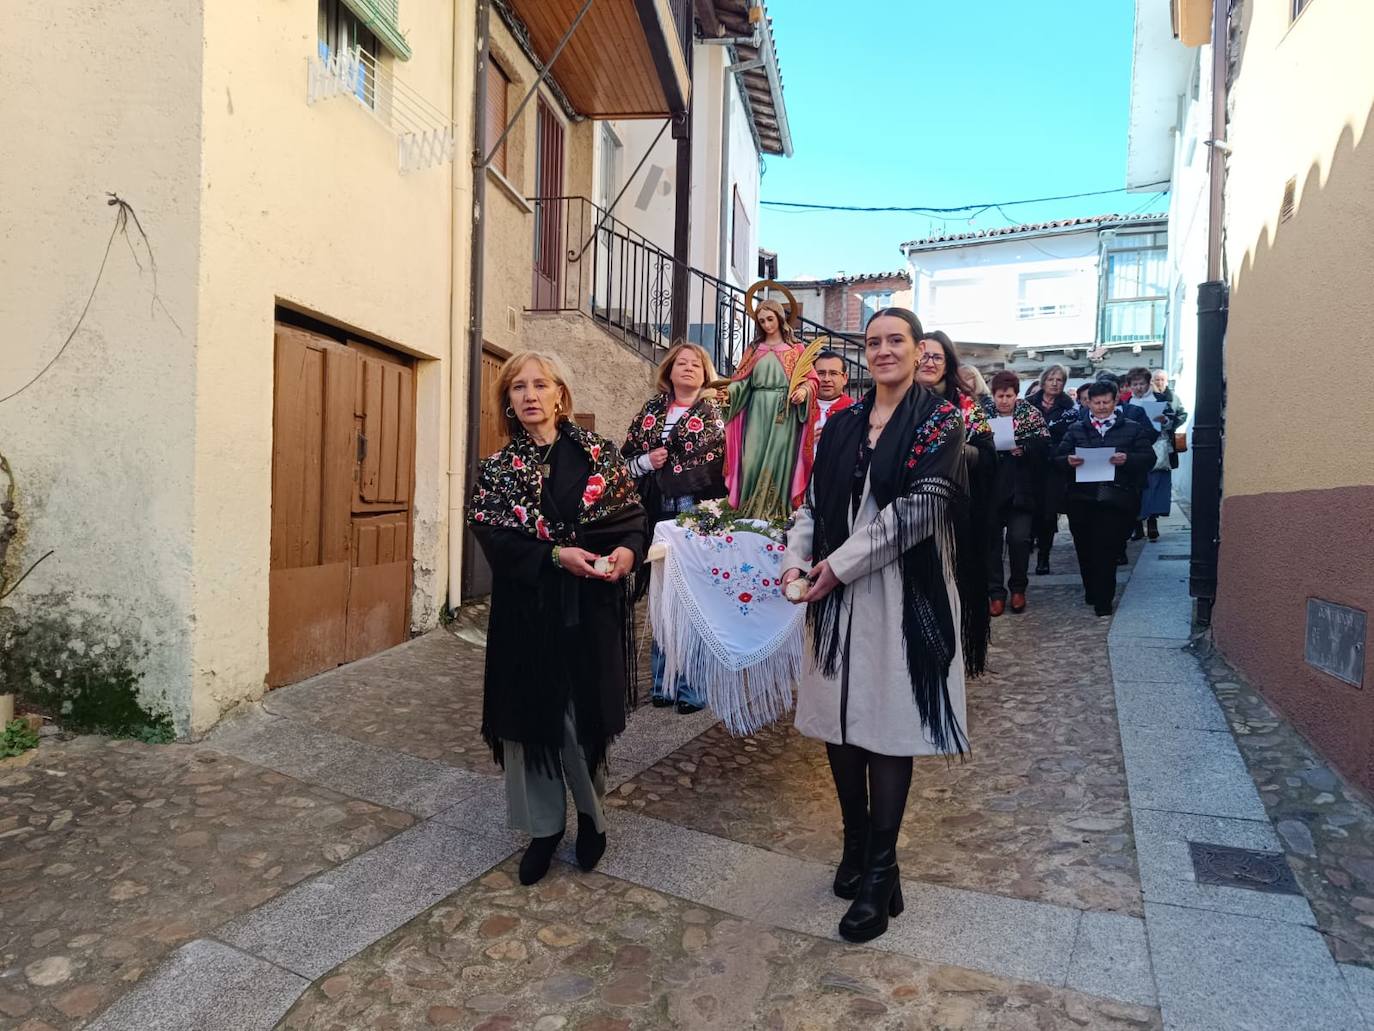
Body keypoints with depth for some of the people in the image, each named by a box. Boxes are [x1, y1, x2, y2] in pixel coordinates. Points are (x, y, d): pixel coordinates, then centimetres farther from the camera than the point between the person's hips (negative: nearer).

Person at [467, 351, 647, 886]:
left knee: (585, 715, 5)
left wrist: (627, 550, -16)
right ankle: (543, 826, 26)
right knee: (532, 716, 6)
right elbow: (494, 540, -6)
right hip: (529, 610, 1)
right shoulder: (497, 469, 4)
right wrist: (556, 555, -19)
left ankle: (591, 814, 31)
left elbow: (632, 513, 5)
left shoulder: (598, 452, 3)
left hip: (593, 607, -1)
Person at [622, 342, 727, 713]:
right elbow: (626, 456, 15)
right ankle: (662, 682, 21)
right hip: (657, 517, 4)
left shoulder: (714, 412, 3)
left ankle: (692, 687, 10)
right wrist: (646, 461, -4)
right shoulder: (651, 410, 13)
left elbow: (722, 464, -3)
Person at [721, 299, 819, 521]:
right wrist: (727, 391, -9)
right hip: (757, 412, 2)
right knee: (752, 461, -5)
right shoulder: (754, 349, 16)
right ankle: (749, 514, 1)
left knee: (778, 461, -6)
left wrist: (803, 390, -19)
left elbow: (811, 378, 2)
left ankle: (775, 515, -1)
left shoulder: (795, 349, 9)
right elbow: (740, 381, 10)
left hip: (784, 412, -2)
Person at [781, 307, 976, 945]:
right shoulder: (843, 424, 13)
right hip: (838, 595, 5)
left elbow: (922, 506, -13)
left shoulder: (937, 419, -1)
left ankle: (879, 874, 14)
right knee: (838, 721, 9)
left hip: (901, 593, -4)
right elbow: (814, 501, 10)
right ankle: (857, 844, 30)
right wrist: (798, 558, -9)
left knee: (887, 724, -1)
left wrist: (840, 564, -15)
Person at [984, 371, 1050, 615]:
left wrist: (1023, 449, -20)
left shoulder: (1030, 414, 4)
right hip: (991, 487, 1)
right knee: (992, 539, 4)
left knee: (1019, 538, -4)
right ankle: (995, 592, 14)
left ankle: (1018, 588, 17)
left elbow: (1044, 445, -4)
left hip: (1021, 488, -1)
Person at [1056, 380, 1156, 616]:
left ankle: (1103, 601, 1)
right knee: (1084, 549, 7)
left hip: (1116, 499, -2)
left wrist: (1127, 459, -15)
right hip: (1081, 498, 2)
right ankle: (1091, 592, 24)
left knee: (1106, 550, -7)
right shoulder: (1076, 429, 17)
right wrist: (1068, 461, -13)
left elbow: (1149, 458, 4)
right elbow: (1058, 458, 10)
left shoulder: (1133, 429, 12)